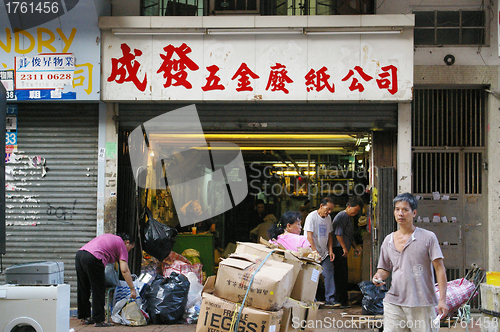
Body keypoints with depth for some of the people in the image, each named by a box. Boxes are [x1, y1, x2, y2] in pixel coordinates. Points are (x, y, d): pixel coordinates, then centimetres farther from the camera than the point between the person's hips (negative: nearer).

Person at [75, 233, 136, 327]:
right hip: (93, 259, -9)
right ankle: (98, 320, 5)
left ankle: (85, 317, 28)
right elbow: (124, 270, 0)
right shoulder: (122, 245, 7)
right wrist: (132, 289, 1)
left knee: (83, 289, 17)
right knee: (98, 291, 2)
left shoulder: (111, 238, 30)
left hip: (79, 254, 9)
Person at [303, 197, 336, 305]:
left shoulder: (328, 218, 10)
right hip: (312, 253, -6)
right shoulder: (312, 217, -11)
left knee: (329, 274, -4)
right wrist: (315, 253, -21)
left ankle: (330, 299, -1)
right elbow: (309, 237, -16)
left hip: (324, 253, 6)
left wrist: (330, 251, 6)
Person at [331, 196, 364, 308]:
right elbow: (338, 234, -17)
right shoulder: (342, 216, -9)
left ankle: (343, 300, 14)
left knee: (343, 276, 10)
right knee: (341, 275, -11)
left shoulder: (349, 218, 24)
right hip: (339, 248, -10)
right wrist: (344, 248, -19)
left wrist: (355, 247, 23)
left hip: (343, 250, 10)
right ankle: (339, 300, -10)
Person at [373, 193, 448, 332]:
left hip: (422, 304, -3)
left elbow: (439, 268, -3)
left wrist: (442, 300, -11)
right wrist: (379, 276, -3)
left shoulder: (428, 237, 0)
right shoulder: (388, 240, 12)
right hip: (394, 303, 3)